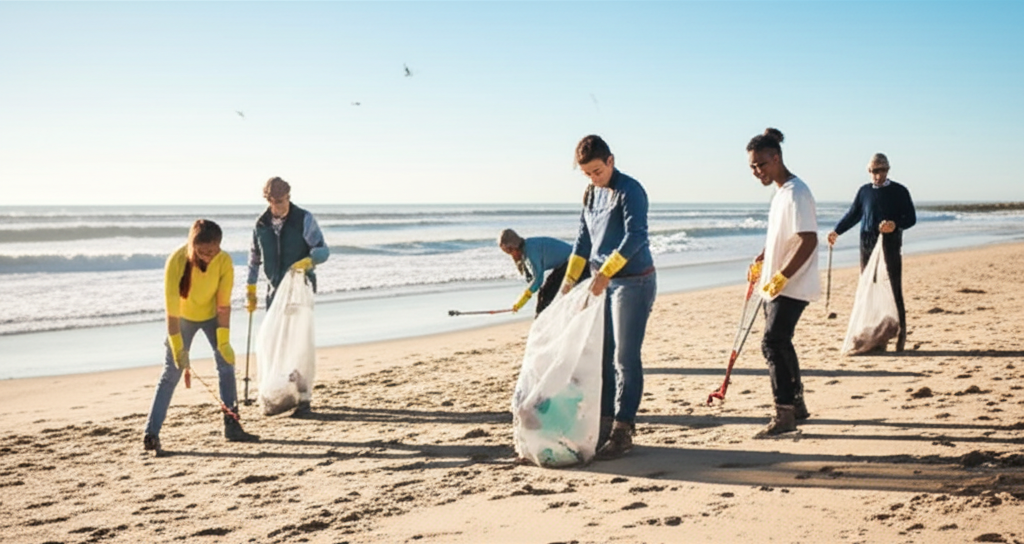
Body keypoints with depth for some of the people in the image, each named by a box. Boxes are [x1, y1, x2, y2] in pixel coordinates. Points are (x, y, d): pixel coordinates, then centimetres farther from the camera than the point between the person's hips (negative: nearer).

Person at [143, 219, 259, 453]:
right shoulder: (177, 261, -33)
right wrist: (178, 348, -29)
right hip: (183, 318, -2)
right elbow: (172, 310, -30)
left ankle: (232, 426, 6)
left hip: (212, 316, 2)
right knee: (171, 373, -7)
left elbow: (223, 305, -20)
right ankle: (151, 433, -6)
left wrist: (224, 341, -23)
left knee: (227, 364, -3)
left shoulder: (224, 261, -27)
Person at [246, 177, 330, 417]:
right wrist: (250, 291, 12)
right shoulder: (261, 224, 4)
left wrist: (308, 261, -33)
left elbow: (322, 249, -12)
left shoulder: (304, 219, -9)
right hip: (275, 290, 5)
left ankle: (305, 399, -7)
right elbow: (255, 258, 13)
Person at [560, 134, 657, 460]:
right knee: (603, 357, 10)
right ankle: (605, 423, 18)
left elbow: (636, 236, -24)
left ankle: (622, 431, -1)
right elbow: (584, 239, 17)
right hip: (603, 283, 8)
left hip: (633, 282, -8)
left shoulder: (630, 190, -12)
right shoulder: (591, 194, 12)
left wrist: (606, 272, -30)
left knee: (625, 358, -7)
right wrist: (569, 279, 11)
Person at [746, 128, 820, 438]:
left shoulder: (795, 193, -16)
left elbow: (808, 241, -23)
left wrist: (781, 276, -25)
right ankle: (796, 405, 29)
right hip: (776, 285, 10)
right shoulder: (780, 192, 14)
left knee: (773, 345, -14)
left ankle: (784, 415, -11)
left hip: (792, 286, -10)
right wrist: (760, 262, 17)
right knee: (780, 344, 16)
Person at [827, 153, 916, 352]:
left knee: (893, 290, -5)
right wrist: (836, 231, 10)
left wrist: (895, 224, -20)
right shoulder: (864, 191, 12)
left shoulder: (899, 191, 2)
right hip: (867, 245, 4)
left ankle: (901, 333, 1)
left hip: (890, 246, -4)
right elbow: (852, 215, 18)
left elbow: (911, 218, -1)